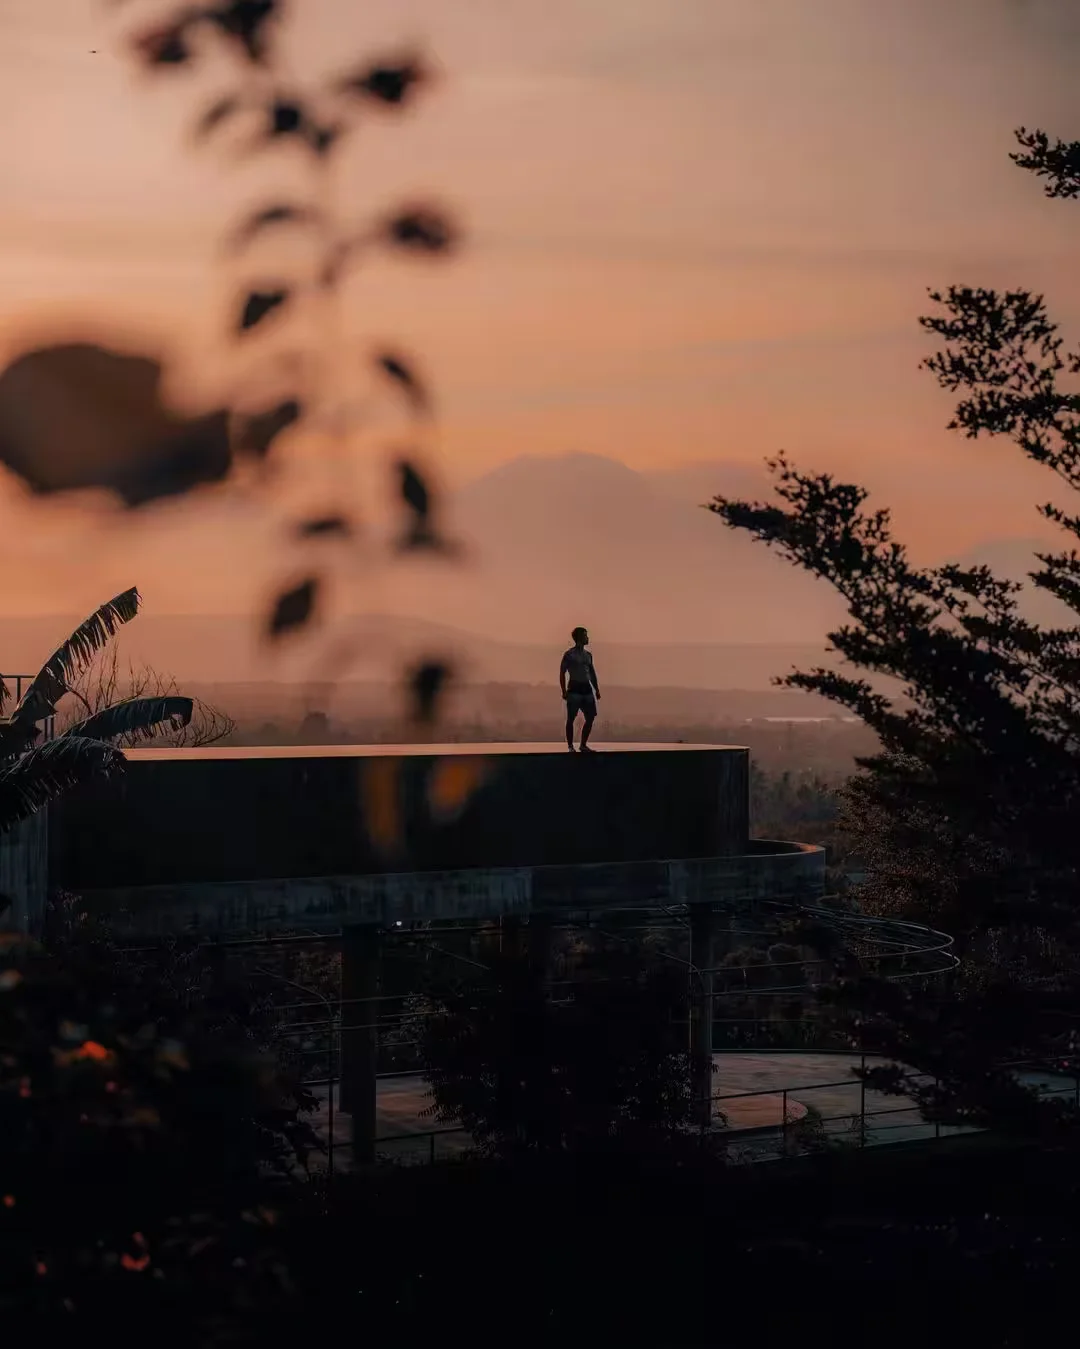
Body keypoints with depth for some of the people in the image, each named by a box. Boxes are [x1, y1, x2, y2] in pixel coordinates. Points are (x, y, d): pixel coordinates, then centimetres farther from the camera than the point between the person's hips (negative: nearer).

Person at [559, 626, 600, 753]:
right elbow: (562, 673, -4)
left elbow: (592, 673, 21)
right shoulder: (569, 654, -2)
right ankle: (570, 746, -1)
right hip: (574, 689, -6)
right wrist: (564, 691, -12)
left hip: (587, 689, 6)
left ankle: (583, 745, 13)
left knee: (590, 717, 2)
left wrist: (597, 689, 13)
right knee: (571, 718, -5)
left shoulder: (588, 655, 16)